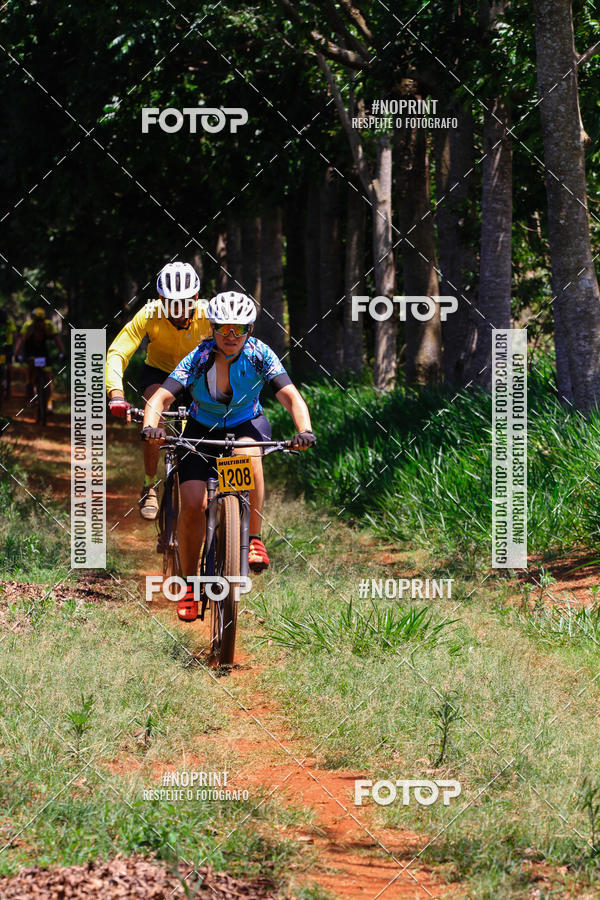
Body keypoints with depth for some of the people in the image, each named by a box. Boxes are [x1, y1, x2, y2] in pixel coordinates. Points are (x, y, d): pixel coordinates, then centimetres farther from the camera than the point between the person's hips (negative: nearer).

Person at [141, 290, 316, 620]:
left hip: (247, 425, 0)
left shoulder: (259, 355, -21)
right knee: (192, 505, -16)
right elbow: (160, 398, -31)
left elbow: (290, 396, -30)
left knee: (248, 455, -37)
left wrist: (304, 431, -49)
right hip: (203, 430, 1)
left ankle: (255, 540, -24)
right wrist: (150, 427, -52)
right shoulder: (199, 359, -23)